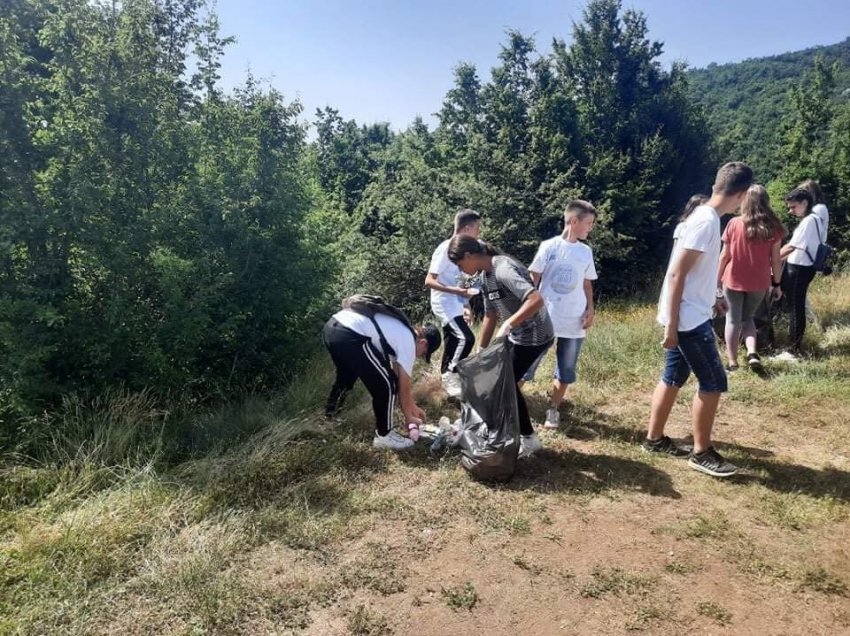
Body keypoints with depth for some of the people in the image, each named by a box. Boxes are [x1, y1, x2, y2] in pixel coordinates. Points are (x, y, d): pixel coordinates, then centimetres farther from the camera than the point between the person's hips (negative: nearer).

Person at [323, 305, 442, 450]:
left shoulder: (400, 332, 28)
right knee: (385, 385, 3)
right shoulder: (408, 343, 3)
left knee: (346, 375, 38)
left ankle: (331, 412, 60)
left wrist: (413, 407, 41)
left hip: (331, 327, 11)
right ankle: (384, 435, 18)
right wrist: (408, 417, 26)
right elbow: (403, 387, 10)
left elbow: (397, 373, 35)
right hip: (349, 336, -11)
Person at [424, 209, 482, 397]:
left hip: (455, 304, 9)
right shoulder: (446, 249, -19)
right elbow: (429, 281, -21)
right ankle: (451, 374, -4)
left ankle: (447, 376, 26)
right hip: (444, 303, -9)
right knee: (466, 338, -19)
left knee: (453, 342, 14)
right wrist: (456, 290, -28)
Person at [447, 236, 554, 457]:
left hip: (534, 337, -9)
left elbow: (536, 300, -38)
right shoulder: (486, 276, 5)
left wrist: (508, 324, -33)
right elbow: (490, 316, 11)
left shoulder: (503, 270, -26)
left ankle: (528, 439, 14)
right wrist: (480, 352, 13)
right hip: (517, 336, 9)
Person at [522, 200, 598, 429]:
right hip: (544, 318, -4)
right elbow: (533, 278, 0)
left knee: (566, 369, 8)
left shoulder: (586, 252, 9)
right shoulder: (549, 246, -4)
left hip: (574, 322, 4)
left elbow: (587, 283, 16)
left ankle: (553, 409, 22)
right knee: (526, 363, 1)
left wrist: (590, 309, 4)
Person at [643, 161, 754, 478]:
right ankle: (701, 452, 12)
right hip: (689, 319, -10)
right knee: (713, 382, -1)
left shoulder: (705, 217, 10)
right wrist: (671, 326, -23)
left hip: (690, 316, 10)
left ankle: (654, 438, 27)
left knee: (674, 377, 16)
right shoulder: (706, 222, -19)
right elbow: (676, 275, -23)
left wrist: (712, 296, 34)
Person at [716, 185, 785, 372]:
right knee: (748, 318, 20)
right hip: (759, 282, 2)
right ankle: (753, 353, 1)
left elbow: (725, 255, -5)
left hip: (734, 280, -2)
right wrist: (777, 283, 8)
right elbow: (775, 260, -2)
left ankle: (733, 362, 11)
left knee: (733, 320, 10)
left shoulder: (734, 224, -9)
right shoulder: (773, 228, -5)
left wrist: (717, 277, 6)